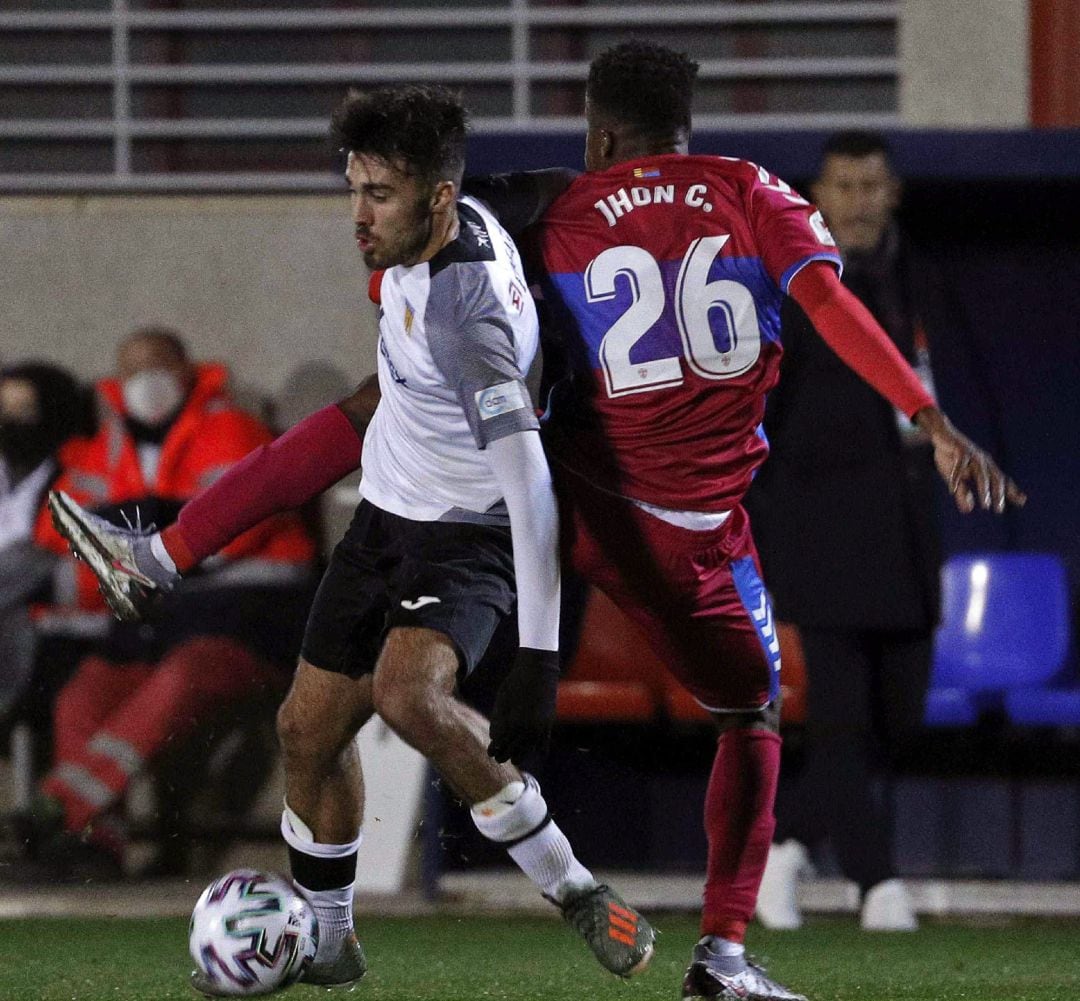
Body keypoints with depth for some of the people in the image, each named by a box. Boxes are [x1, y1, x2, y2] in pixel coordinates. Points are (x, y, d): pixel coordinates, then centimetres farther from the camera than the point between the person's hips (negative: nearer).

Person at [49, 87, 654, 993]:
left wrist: (539, 660, -45)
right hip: (386, 520, 9)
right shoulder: (464, 222, -7)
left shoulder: (462, 316, -32)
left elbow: (531, 491, -39)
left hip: (464, 541, -9)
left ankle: (573, 891, -22)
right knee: (310, 729, 11)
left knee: (408, 694, -34)